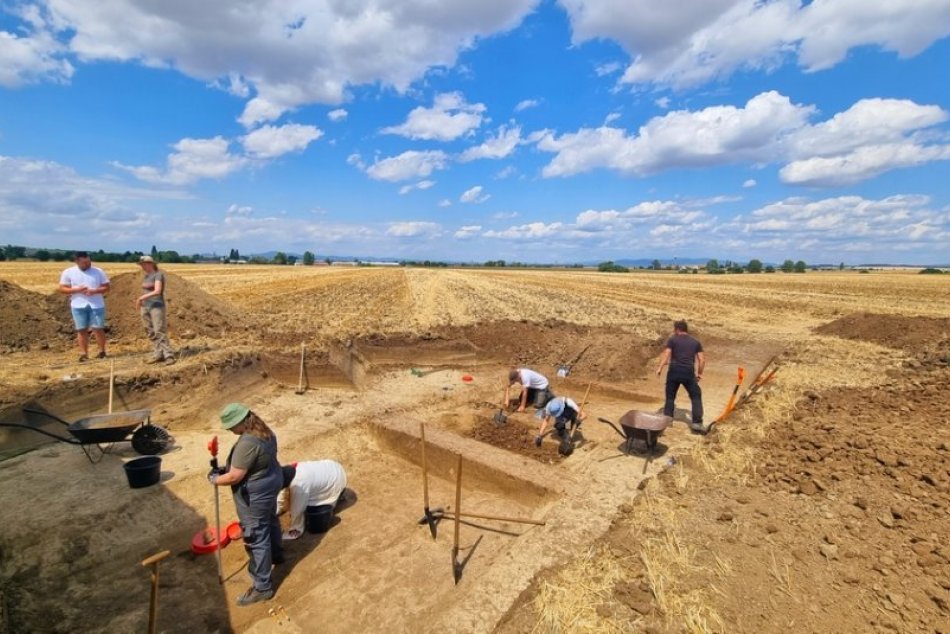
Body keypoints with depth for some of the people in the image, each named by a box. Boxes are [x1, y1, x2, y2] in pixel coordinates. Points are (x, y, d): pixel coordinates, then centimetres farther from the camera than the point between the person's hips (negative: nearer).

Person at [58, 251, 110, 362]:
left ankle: (102, 351, 10)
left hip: (96, 305, -1)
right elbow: (62, 289, 4)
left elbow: (106, 287, 4)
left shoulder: (98, 272, 3)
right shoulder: (68, 272, 3)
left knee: (98, 328, 0)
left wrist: (94, 291, -14)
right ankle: (83, 354, 9)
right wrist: (77, 290, -13)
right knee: (81, 330, 4)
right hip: (78, 306, 1)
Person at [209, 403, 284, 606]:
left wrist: (215, 479, -6)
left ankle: (262, 587, 16)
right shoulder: (265, 431, -1)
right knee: (270, 522, 30)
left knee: (256, 538, 3)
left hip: (255, 494, -10)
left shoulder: (247, 443, -32)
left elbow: (234, 477, -26)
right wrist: (226, 468, 10)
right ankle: (276, 554, 54)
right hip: (270, 483, 10)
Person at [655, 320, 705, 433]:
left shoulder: (672, 339, 7)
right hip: (689, 372, 1)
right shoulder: (695, 341, 16)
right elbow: (702, 359, 11)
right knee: (696, 396, 12)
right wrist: (699, 373, 20)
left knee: (670, 396, 12)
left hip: (674, 371, -1)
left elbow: (666, 354, -7)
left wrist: (659, 368, -9)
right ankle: (697, 422, 5)